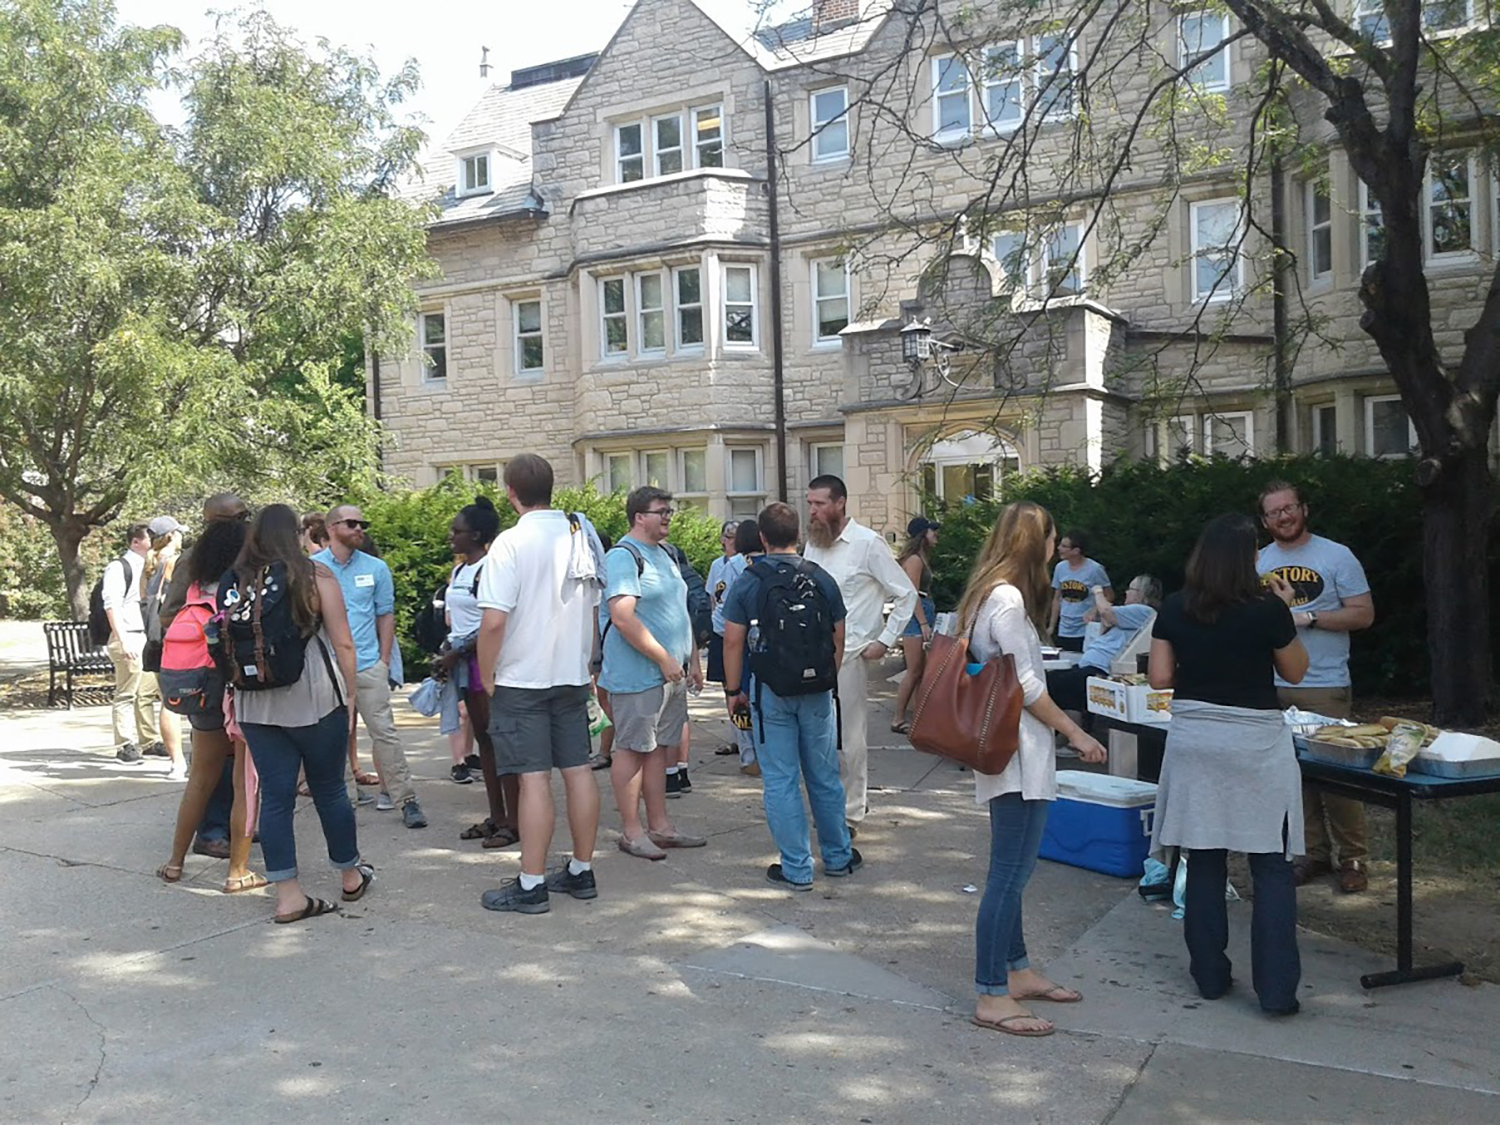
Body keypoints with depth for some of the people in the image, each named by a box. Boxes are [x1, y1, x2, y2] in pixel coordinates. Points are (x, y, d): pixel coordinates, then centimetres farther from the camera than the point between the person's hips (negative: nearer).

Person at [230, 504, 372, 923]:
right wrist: (351, 697, 4)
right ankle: (350, 876, 27)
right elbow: (343, 645, -5)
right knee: (329, 790, 11)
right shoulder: (316, 576, -4)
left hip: (256, 705, 3)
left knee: (275, 796, 7)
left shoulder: (237, 581, 4)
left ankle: (288, 895, 9)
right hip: (315, 701, -3)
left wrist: (231, 700, 12)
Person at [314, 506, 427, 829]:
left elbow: (386, 615, 10)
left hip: (367, 666, 0)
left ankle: (406, 800, -2)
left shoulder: (376, 568, 7)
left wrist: (384, 661, 4)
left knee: (385, 732, -4)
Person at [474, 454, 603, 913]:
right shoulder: (581, 536, 6)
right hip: (573, 674, 6)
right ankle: (581, 871, 20)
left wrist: (486, 677, -6)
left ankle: (531, 886, 4)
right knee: (578, 770, 10)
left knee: (534, 779, -3)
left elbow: (494, 621, -19)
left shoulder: (511, 542, -14)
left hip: (522, 679, -6)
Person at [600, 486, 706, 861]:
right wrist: (663, 658, -19)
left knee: (660, 749, 13)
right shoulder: (624, 556, -13)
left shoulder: (665, 555, 17)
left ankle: (659, 825, 20)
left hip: (671, 674, 9)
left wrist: (692, 659, 18)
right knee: (632, 749, -1)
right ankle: (631, 831, 7)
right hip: (637, 673, -9)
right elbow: (623, 618, -22)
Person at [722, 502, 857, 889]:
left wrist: (733, 690, 4)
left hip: (770, 691, -3)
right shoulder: (822, 579, 0)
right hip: (817, 691, 3)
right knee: (824, 776, 15)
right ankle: (838, 857, 27)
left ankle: (796, 869, 9)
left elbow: (733, 642, -6)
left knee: (780, 781, 4)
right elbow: (838, 638, 7)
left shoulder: (747, 582, -7)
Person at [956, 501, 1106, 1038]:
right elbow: (1025, 684, -18)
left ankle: (1016, 971, 29)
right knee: (1010, 873, -6)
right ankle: (991, 997, -1)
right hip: (1018, 751, -11)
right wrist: (1075, 734, -10)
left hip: (1006, 748, 11)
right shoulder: (1007, 597, -16)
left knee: (1012, 869, 17)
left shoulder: (988, 593, 14)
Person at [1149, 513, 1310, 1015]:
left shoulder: (1175, 610, 0)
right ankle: (1276, 989, 7)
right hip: (1256, 740, -3)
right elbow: (1294, 672, 5)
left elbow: (1160, 677, 2)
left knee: (1203, 861, 11)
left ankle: (1210, 975, 20)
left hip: (1194, 736, 3)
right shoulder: (1267, 609, -9)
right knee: (1272, 868, 5)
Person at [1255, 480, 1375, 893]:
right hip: (1273, 688, 4)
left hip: (1325, 687, -4)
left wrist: (1307, 617, -15)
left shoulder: (1336, 556, -2)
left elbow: (1363, 614, -6)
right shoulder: (1258, 562, 11)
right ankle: (1314, 852, 19)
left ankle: (1352, 858, 10)